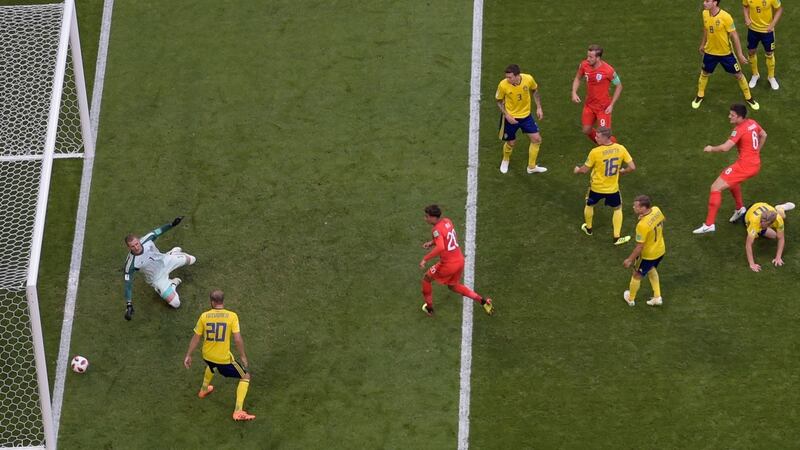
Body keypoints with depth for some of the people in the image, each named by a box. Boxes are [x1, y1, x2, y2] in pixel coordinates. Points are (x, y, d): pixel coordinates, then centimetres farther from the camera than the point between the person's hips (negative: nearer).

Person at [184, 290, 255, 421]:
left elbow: (196, 338, -1)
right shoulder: (232, 316, -14)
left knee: (211, 365, 41)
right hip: (224, 359, -4)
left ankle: (204, 390, 61)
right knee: (245, 377, 12)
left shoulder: (204, 316, -7)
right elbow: (237, 339, -18)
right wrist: (243, 357, -6)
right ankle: (238, 411, 3)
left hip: (207, 356, 4)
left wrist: (188, 356, 9)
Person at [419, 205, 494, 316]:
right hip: (460, 260, 8)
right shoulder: (447, 221, 4)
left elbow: (440, 247, -39)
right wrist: (432, 242, 14)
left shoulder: (436, 230, -23)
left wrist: (425, 259, -33)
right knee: (453, 286, 29)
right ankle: (482, 300, 21)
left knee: (426, 279, 17)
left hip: (448, 264, -8)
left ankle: (429, 308, 30)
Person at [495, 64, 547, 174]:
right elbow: (499, 101, -7)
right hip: (510, 118, -3)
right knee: (510, 143, 10)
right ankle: (505, 161, 44)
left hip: (526, 115, 3)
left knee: (537, 139, 3)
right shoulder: (503, 85, -25)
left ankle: (532, 167, 21)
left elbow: (534, 91, 3)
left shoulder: (528, 79, -20)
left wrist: (539, 108, 1)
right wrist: (507, 115, -17)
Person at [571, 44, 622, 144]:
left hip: (603, 107, -5)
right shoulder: (584, 65, -11)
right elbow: (577, 78, 10)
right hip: (589, 105, 5)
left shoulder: (608, 70, -24)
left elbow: (619, 86, -10)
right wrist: (574, 93, -7)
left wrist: (611, 105, -13)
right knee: (586, 131, 14)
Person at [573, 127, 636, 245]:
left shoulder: (595, 152, -25)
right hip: (613, 188, 1)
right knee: (618, 209, 23)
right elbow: (632, 167, -12)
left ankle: (588, 228, 49)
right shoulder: (620, 149, -15)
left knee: (589, 205, 28)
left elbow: (585, 169, -12)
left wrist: (577, 170, 11)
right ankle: (617, 237, 20)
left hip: (596, 187, -1)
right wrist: (623, 171, 10)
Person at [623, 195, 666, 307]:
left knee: (637, 275, 20)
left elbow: (639, 247, -29)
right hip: (660, 250, 7)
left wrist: (630, 260, -18)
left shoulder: (643, 225, -39)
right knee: (651, 269, 35)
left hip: (648, 255, -7)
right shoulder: (656, 210, -18)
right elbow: (662, 220, 7)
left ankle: (630, 299, 43)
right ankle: (657, 297, 42)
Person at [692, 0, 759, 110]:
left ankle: (748, 98, 28)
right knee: (704, 73, 20)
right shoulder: (705, 14, -12)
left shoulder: (725, 17, -29)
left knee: (738, 74, 9)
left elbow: (734, 36, -20)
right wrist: (702, 44, 20)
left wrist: (740, 54, -16)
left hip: (726, 53, -4)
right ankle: (700, 96, 43)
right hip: (710, 52, 4)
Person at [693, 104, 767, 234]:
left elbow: (725, 147, -26)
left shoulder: (739, 129, -19)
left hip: (744, 165, -9)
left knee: (716, 187, -8)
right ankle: (740, 208, 43)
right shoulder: (753, 123, 7)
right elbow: (763, 135, 25)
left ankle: (709, 224, -11)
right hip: (756, 164, 9)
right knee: (732, 180, 38)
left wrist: (711, 149, -8)